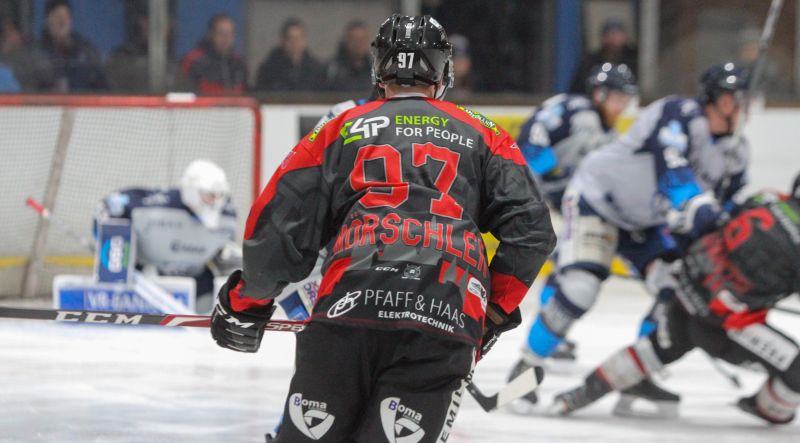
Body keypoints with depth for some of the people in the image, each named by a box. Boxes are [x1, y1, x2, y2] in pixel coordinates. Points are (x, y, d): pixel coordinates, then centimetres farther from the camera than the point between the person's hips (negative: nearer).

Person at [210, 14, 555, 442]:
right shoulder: (483, 136, 22)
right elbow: (530, 228, 12)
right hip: (448, 323, 0)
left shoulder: (341, 130, 20)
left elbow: (279, 220, 14)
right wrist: (496, 309, 20)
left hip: (347, 309, 0)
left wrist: (247, 302, 27)